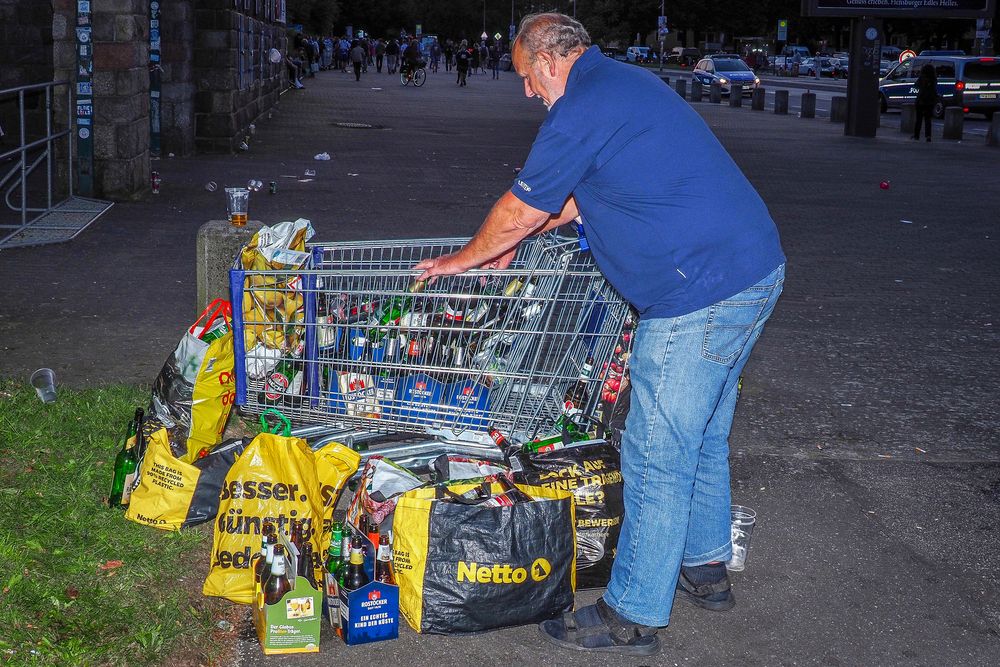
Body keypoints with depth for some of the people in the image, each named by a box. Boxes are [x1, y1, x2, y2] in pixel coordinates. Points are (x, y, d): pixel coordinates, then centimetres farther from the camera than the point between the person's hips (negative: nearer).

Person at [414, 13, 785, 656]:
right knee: (704, 434, 22)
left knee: (658, 456, -2)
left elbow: (519, 210, -5)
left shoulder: (580, 111, -14)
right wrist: (509, 241, 31)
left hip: (700, 295, -10)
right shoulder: (626, 80, 19)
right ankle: (704, 568, 37)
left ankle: (634, 614, 9)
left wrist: (463, 259, 13)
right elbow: (576, 194, 29)